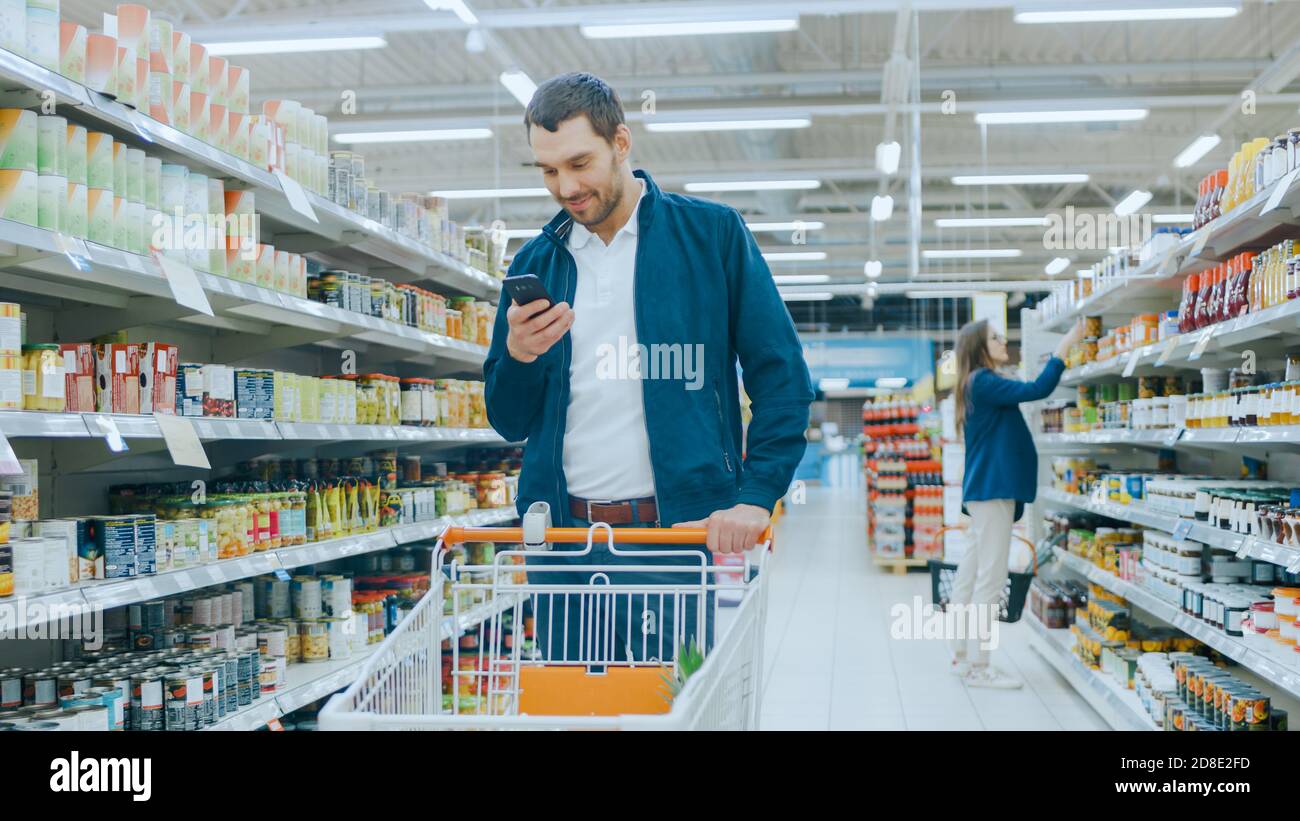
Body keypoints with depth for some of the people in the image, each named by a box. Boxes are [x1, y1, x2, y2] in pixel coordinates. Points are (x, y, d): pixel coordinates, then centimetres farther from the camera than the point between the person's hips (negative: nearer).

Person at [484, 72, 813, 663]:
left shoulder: (713, 235, 2)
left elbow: (780, 376, 0)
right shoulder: (535, 263, 12)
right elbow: (509, 423, 14)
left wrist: (756, 495, -13)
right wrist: (518, 357, -8)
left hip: (683, 531, -3)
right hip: (563, 540, 3)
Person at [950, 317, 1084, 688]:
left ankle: (963, 656, 18)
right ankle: (978, 666, -6)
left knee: (972, 575, 12)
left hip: (990, 490, 10)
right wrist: (1066, 345, -17)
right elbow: (1037, 390, -21)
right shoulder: (983, 383, -13)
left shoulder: (983, 385, 18)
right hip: (992, 490, -10)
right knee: (991, 579, -9)